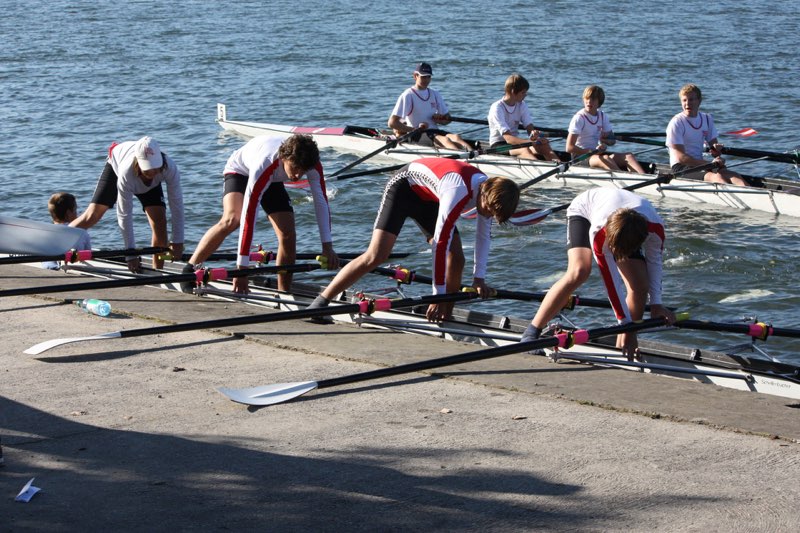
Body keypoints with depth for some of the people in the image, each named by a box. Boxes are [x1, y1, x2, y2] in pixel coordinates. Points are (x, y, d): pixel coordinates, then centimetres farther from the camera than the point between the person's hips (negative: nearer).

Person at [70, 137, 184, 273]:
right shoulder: (127, 172, -46)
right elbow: (125, 215, -40)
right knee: (92, 216, -8)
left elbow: (177, 205, -33)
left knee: (159, 219, -16)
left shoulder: (169, 168, -43)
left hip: (150, 184, 2)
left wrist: (177, 242, -34)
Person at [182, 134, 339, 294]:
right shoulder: (263, 166, -45)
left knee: (288, 236, -10)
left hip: (273, 181, 5)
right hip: (240, 171, -5)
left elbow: (321, 202, -23)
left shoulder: (313, 165, -32)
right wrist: (242, 268, -47)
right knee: (232, 219, -32)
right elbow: (249, 215, -46)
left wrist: (327, 247, -28)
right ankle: (189, 270, -21)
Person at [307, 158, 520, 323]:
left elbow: (484, 236, 4)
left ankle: (446, 316, 6)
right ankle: (320, 302, -17)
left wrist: (479, 278, 0)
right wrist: (439, 294, -32)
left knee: (456, 259, -8)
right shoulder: (459, 192, -38)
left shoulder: (489, 191, -13)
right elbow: (440, 243, -36)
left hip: (429, 198, 8)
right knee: (376, 256, -21)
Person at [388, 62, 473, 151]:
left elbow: (448, 119, 24)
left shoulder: (435, 94, 17)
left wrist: (440, 120, 0)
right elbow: (392, 123, -10)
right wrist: (414, 130, -15)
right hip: (416, 136, -6)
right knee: (445, 140, -34)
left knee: (456, 137, -27)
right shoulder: (408, 96, -2)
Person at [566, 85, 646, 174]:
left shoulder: (603, 116, 10)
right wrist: (591, 151, -24)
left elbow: (612, 141, 15)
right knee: (605, 158, -37)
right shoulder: (579, 118, -10)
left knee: (628, 156, -17)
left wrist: (604, 141, -10)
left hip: (598, 153, 7)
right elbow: (569, 148, -16)